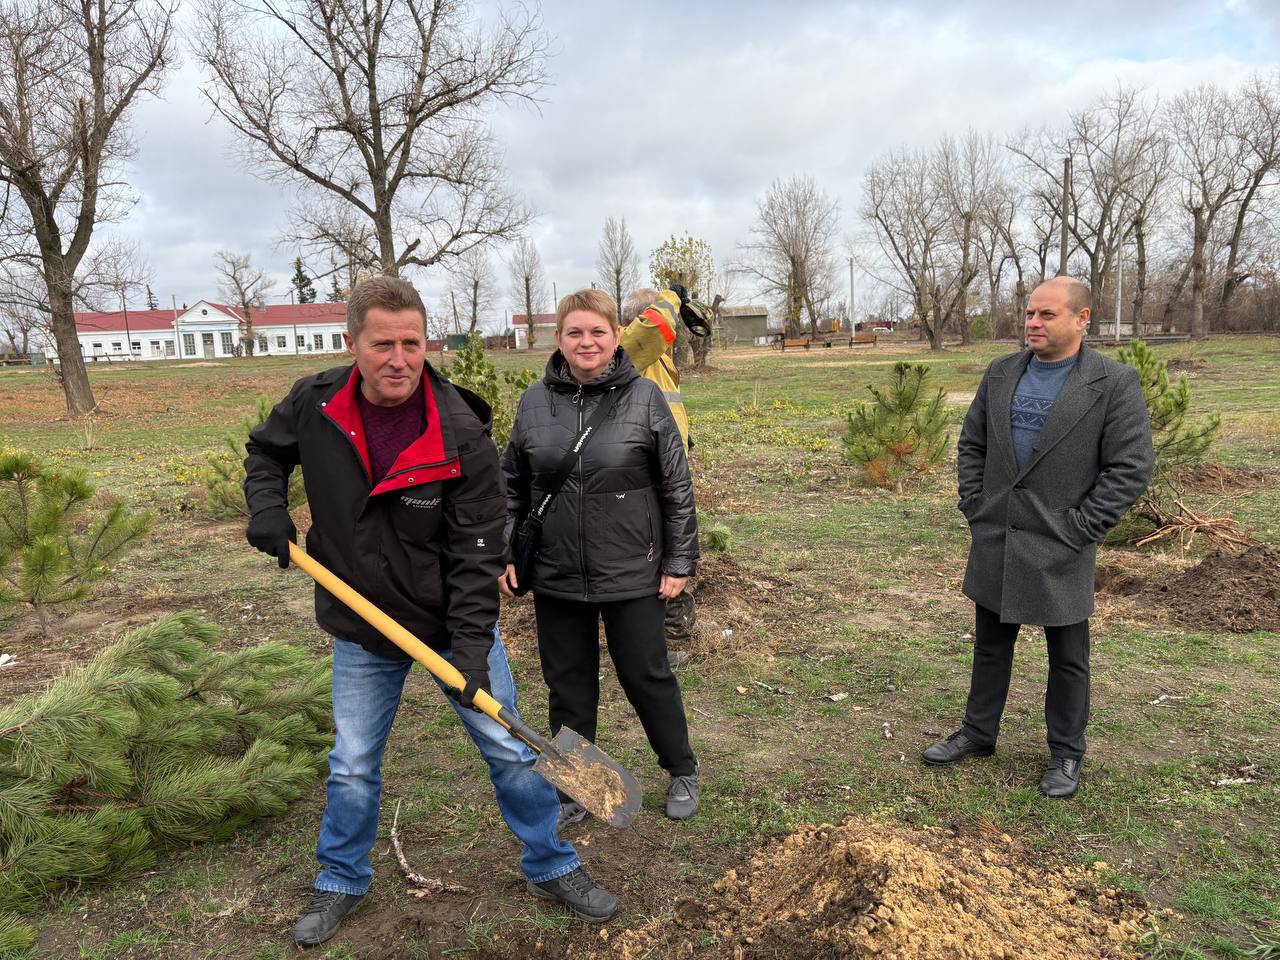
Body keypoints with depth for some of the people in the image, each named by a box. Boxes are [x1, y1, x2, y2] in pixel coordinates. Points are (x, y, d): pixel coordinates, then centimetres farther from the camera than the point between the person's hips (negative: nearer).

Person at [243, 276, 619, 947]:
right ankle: (340, 884, 42)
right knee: (352, 767, 17)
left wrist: (472, 643, -24)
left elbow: (476, 552, -19)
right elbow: (265, 452, 11)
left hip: (454, 622, -2)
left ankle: (552, 868, 30)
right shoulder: (314, 404, -12)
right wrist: (266, 508, -8)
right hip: (362, 629, 2)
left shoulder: (461, 435, -22)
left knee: (510, 751, 8)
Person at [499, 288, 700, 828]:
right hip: (556, 578, 3)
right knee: (568, 684, 14)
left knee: (645, 676, 10)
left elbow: (677, 487, -4)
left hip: (631, 575, -3)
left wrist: (679, 561, -4)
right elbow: (512, 485, 11)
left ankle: (682, 772, 34)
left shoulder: (643, 398, -7)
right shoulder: (535, 402, 1)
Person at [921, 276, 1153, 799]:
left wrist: (1077, 528, -13)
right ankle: (978, 732, 34)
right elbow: (972, 443, 12)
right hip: (995, 541, 4)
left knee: (1068, 658, 11)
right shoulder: (1001, 373, 5)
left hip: (1058, 550, -4)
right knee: (991, 644, 17)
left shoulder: (1114, 383, -9)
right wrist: (974, 507, 3)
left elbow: (1130, 468, -11)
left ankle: (1066, 753, 29)